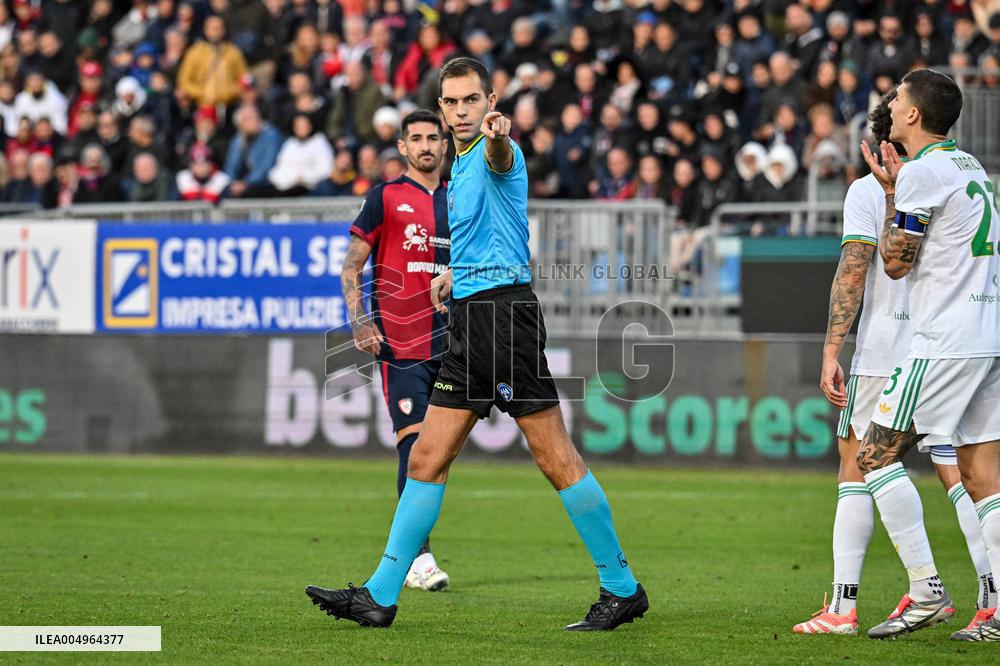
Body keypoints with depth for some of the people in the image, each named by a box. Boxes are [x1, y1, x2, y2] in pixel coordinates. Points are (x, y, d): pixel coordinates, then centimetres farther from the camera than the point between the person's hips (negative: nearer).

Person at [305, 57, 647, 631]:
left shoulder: (497, 152, -8)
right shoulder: (461, 164, 20)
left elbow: (499, 157, -37)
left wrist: (496, 134, -59)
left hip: (505, 308, -9)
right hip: (469, 319, 9)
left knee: (556, 459, -8)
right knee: (426, 460, 8)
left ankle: (622, 588, -1)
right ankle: (381, 596, 10)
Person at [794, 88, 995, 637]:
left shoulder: (868, 190, -4)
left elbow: (852, 272, -10)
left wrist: (831, 352, -9)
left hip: (883, 355, -4)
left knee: (856, 467, 4)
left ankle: (844, 605, 0)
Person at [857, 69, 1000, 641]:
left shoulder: (921, 172, -10)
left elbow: (896, 262, -7)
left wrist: (891, 194, 5)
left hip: (945, 344, -9)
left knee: (877, 457, -3)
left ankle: (927, 591, -9)